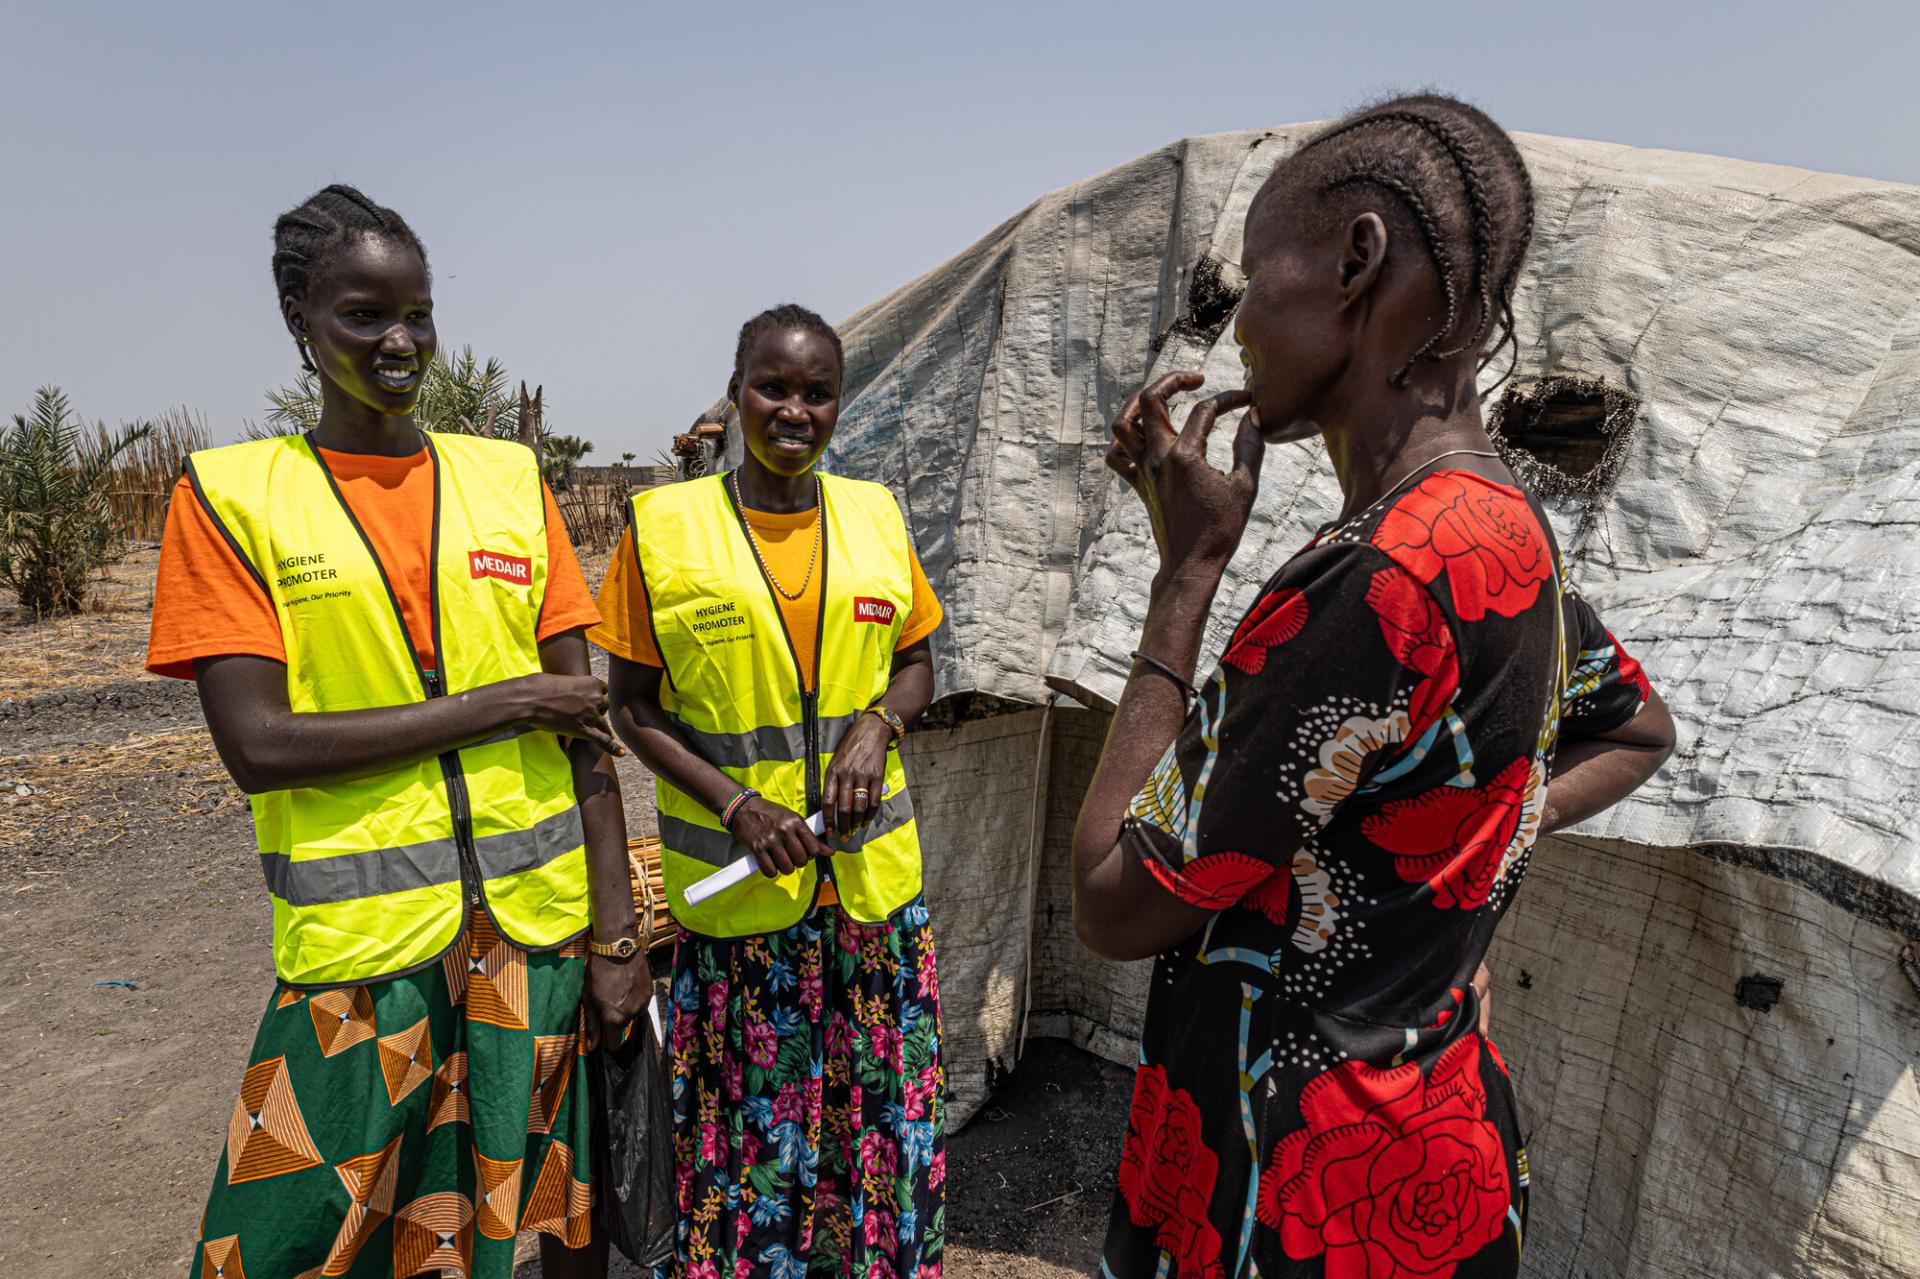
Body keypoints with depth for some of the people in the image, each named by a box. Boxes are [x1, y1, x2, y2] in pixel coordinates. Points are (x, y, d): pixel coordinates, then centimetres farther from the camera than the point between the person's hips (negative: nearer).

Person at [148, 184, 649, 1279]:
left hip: (544, 917, 2)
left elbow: (584, 720, 1)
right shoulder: (229, 495, -1)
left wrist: (616, 931, -2)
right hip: (362, 941, -2)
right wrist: (500, 704, -14)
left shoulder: (510, 478, 4)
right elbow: (259, 745, -11)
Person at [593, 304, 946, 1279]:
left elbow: (916, 661, 12)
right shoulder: (664, 527, -6)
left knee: (881, 1102, 16)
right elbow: (634, 706, -1)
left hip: (874, 873, 3)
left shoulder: (875, 517, 2)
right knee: (747, 1118, 12)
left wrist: (878, 723, -9)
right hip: (735, 888, -2)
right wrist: (737, 805, -13)